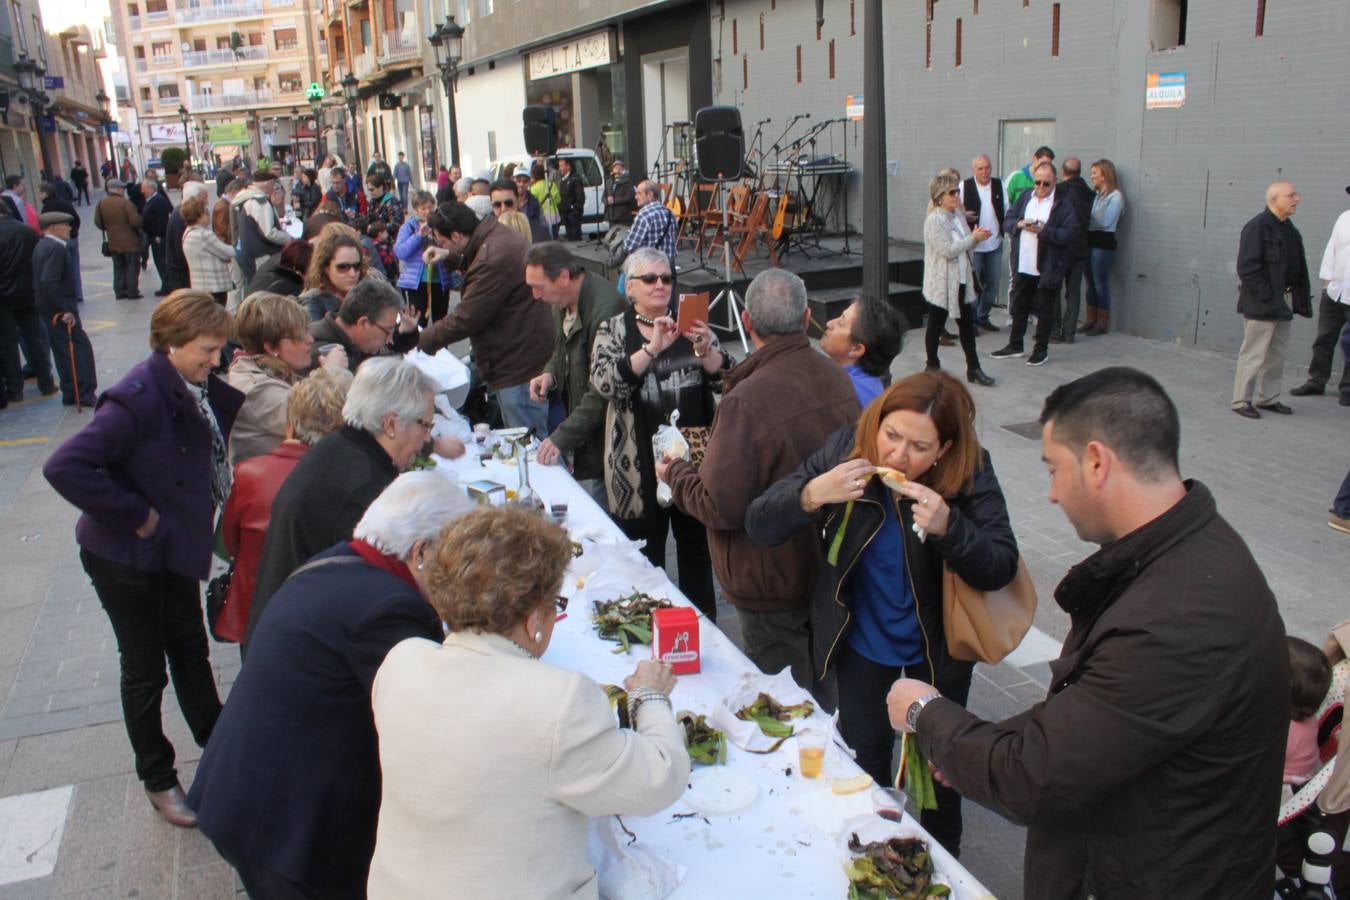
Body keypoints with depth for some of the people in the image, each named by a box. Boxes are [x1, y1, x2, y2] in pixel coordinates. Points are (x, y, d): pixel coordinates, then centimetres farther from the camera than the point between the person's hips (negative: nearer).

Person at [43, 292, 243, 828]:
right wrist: (136, 514, -26)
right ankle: (158, 780, 29)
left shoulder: (196, 388, -3)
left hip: (174, 549, 7)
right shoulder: (139, 398, -28)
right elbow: (64, 468, -32)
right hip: (127, 558, -7)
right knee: (145, 670, 9)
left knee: (191, 650, 21)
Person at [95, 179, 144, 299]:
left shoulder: (101, 204, 1)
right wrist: (140, 225, -1)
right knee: (132, 267, 4)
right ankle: (132, 292, 4)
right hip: (130, 242, -5)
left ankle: (119, 292, 16)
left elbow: (98, 223, 4)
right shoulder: (125, 202, -17)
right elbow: (135, 221, -22)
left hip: (113, 243, 5)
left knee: (119, 268, 15)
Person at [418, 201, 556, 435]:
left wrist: (421, 341, -9)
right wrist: (449, 256, 20)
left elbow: (465, 320, -21)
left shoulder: (493, 261, -26)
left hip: (520, 365, -11)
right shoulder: (496, 235, 8)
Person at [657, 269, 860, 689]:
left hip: (772, 583, -7)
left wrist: (675, 473, -6)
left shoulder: (746, 402, -30)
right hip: (830, 571, 8)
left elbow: (721, 508, -27)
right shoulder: (839, 380, -5)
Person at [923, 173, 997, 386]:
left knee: (967, 323, 9)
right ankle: (932, 366, 19)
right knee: (936, 325, 7)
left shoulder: (959, 215, 8)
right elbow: (947, 251, -23)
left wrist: (976, 238, -3)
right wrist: (973, 239, -19)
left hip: (962, 280, 7)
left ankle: (973, 368, 15)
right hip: (941, 283, -7)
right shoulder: (934, 220, -15)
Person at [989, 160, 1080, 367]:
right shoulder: (1025, 197, 8)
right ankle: (1015, 346, 27)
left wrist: (1044, 231, -26)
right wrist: (1019, 223, -15)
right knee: (1018, 306, 14)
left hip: (1048, 268, -5)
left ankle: (1041, 350, 17)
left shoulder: (1063, 202, -7)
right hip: (1022, 264, 5)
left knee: (1044, 310, 5)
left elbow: (1069, 234, -14)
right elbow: (1007, 222, 7)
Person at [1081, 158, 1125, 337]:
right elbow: (1089, 217, 9)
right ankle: (1090, 320, 19)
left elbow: (1105, 221, -17)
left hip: (1103, 243, -7)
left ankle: (1102, 323, 6)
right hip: (1089, 241, 7)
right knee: (1090, 283, 11)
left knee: (1101, 283, -2)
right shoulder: (1096, 195, 13)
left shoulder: (1115, 196, -8)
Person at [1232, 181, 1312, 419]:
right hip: (1261, 305, -9)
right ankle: (1241, 401, 4)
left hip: (1283, 302, 9)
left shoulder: (1289, 230, 14)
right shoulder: (1257, 228, -13)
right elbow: (1247, 268, -18)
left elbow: (1299, 268, 19)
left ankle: (1268, 398, 24)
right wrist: (1267, 297, -21)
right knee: (1254, 353, -4)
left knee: (1277, 353, 14)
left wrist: (1302, 297, 10)